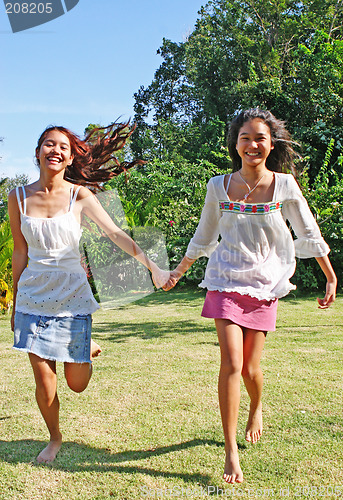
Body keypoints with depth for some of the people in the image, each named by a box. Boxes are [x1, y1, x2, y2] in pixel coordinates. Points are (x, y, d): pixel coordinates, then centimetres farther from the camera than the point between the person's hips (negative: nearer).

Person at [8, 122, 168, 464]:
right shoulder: (18, 197, 1)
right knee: (43, 379, 4)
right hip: (34, 295, 2)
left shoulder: (79, 195, -5)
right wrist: (15, 301, 12)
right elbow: (20, 252, 7)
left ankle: (86, 350, 40)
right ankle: (54, 438, 32)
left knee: (77, 383, 4)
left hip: (71, 296, -1)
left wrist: (151, 265, -21)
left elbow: (115, 234, -10)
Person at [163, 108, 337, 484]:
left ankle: (256, 410, 42)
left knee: (250, 369, 6)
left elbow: (310, 235, 6)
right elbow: (204, 237, 12)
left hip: (264, 285, 0)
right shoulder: (219, 186, -1)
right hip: (226, 282, 0)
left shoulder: (285, 186, -4)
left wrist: (331, 279, 9)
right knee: (231, 364, -12)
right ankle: (231, 452, 0)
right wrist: (178, 271, 18)